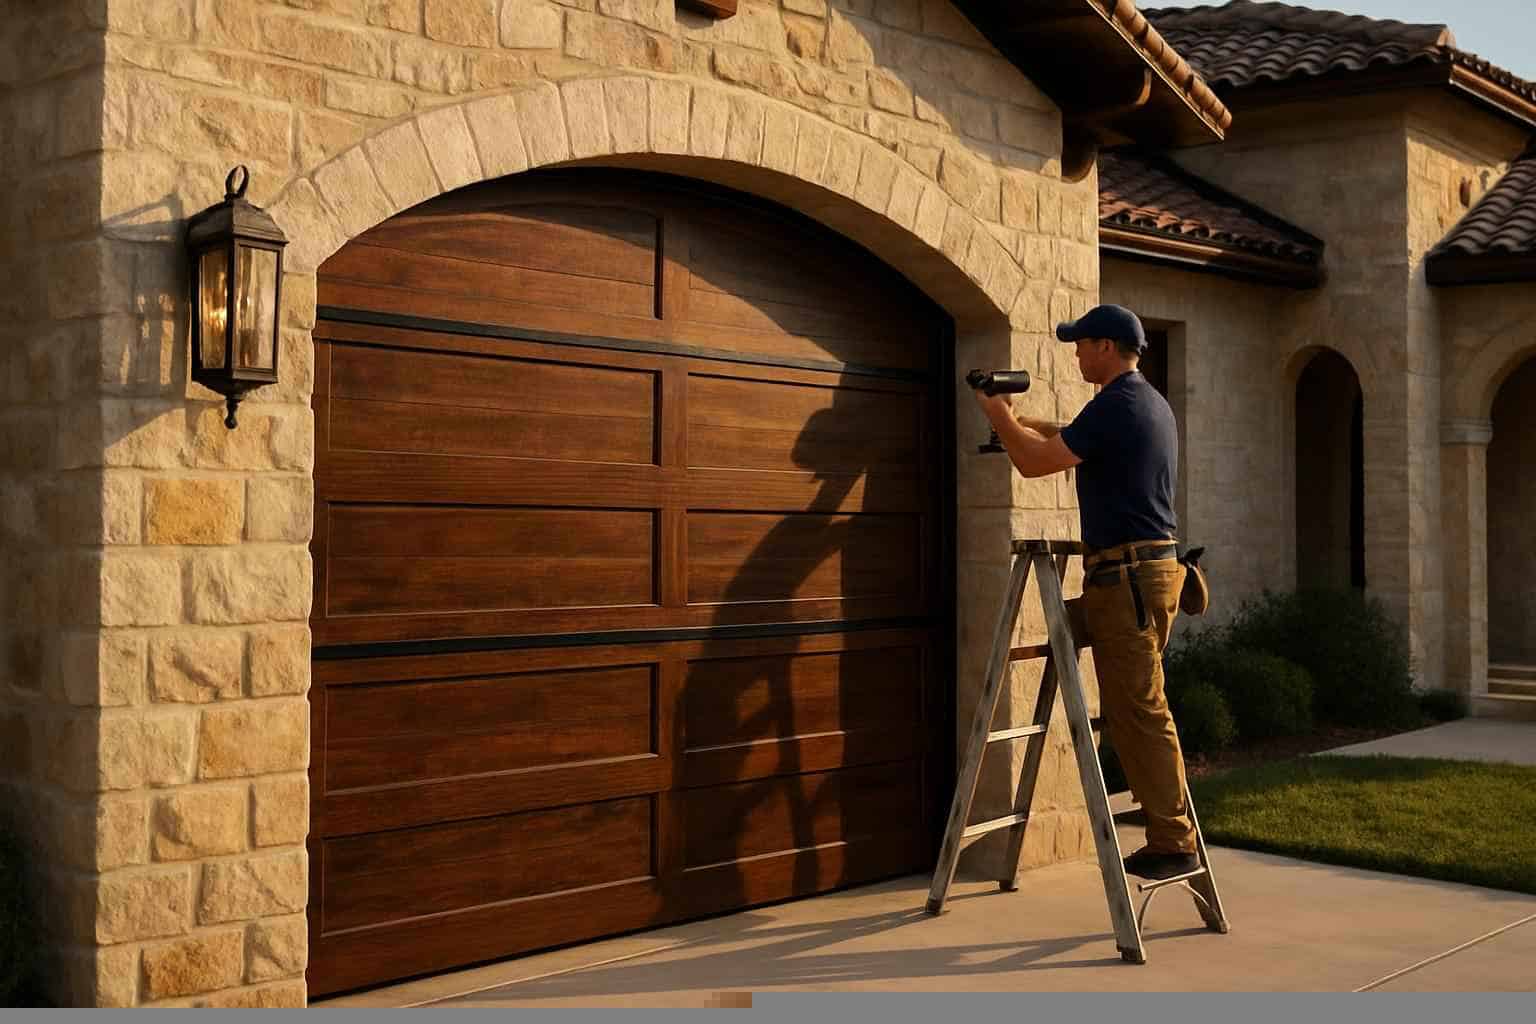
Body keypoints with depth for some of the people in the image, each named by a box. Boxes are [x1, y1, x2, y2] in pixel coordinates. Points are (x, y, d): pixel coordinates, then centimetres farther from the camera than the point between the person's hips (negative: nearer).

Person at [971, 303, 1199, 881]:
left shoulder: (1115, 406, -14)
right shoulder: (1151, 404, 18)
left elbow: (1035, 462, -13)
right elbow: (1071, 440, 32)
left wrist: (1000, 420, 4)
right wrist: (1017, 421, 28)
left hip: (1127, 575, -10)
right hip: (1154, 567, 10)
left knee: (1141, 713, -7)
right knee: (1131, 711, 14)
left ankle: (1173, 845, -4)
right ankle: (1167, 834, 18)